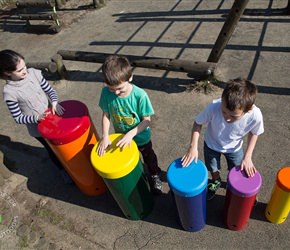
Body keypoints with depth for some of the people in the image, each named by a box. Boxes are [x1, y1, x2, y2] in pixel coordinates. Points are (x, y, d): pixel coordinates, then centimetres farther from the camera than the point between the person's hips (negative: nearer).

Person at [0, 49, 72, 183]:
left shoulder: (34, 73, -15)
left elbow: (50, 90, -3)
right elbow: (18, 118, -15)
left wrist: (54, 102, -22)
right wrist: (36, 118, -28)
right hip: (37, 128, -3)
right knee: (52, 149, 18)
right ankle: (63, 170, 47)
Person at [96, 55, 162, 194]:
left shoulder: (140, 95, -34)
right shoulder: (106, 92, -25)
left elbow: (146, 120, -25)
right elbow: (106, 115, -13)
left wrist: (130, 134, -36)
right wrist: (105, 136, -23)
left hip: (141, 137, -3)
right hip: (121, 137, 3)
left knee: (149, 158, 26)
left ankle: (154, 175, 56)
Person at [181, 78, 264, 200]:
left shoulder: (255, 116, -37)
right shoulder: (213, 107, -41)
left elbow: (254, 133, -12)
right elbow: (198, 123, -20)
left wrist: (247, 157, -15)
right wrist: (193, 147, -28)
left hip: (234, 148, 1)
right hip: (211, 144, 0)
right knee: (213, 169, 25)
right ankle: (216, 182, 59)